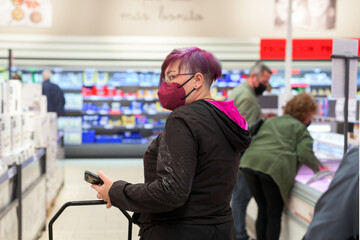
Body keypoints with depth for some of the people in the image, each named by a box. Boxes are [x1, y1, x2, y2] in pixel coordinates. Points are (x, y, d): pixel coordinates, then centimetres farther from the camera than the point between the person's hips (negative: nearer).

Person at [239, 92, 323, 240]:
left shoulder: (269, 121, 30)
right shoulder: (300, 128, 13)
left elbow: (253, 141, 29)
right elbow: (305, 154, -1)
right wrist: (319, 168, 15)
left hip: (250, 162, 5)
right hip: (274, 167, -5)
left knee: (262, 209, 18)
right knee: (275, 213, 8)